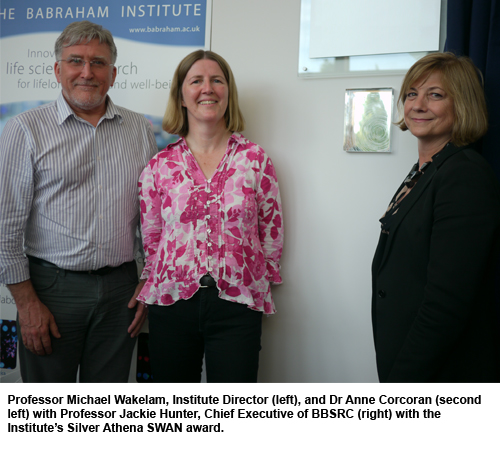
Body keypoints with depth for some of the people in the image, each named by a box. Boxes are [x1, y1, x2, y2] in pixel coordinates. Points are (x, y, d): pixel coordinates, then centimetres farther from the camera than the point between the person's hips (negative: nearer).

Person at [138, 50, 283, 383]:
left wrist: (254, 285, 5)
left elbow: (272, 234, 6)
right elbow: (150, 240, 11)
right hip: (172, 303, 2)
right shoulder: (160, 167, 5)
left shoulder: (255, 160, 2)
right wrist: (161, 286, 8)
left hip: (236, 306, -1)